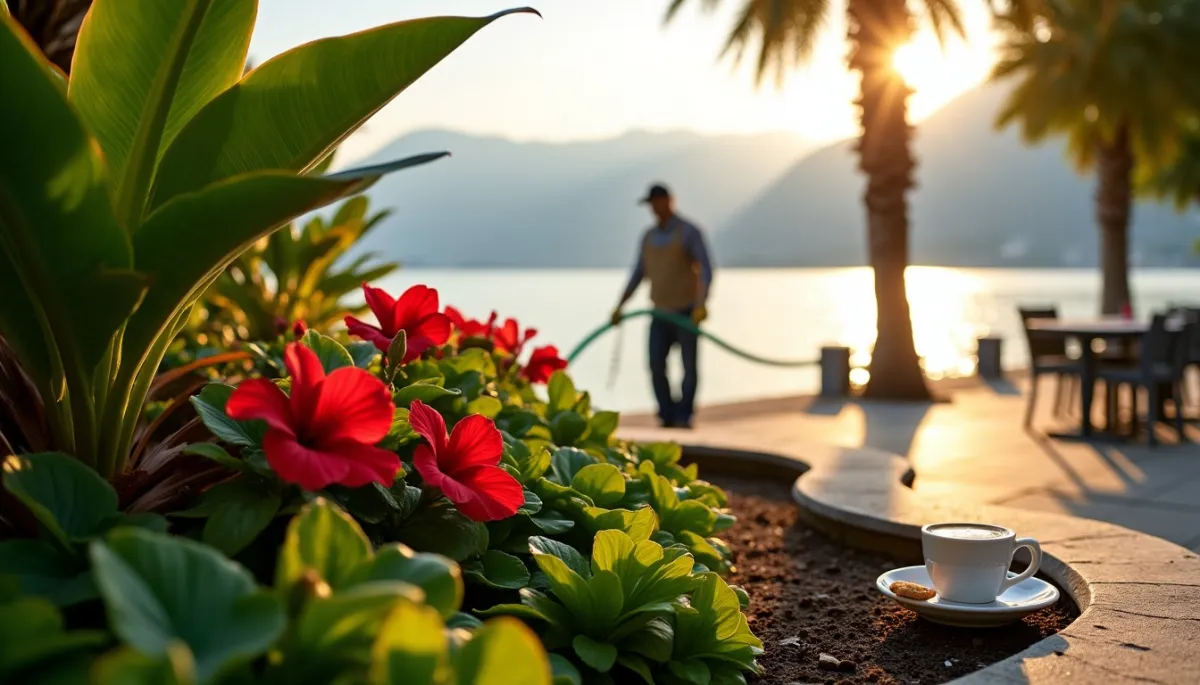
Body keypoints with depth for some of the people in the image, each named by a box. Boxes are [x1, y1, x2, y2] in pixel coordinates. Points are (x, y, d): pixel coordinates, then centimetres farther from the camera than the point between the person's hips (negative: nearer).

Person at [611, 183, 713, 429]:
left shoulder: (689, 232, -10)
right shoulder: (649, 236, 9)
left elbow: (706, 270, -18)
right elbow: (638, 275, 13)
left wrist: (701, 304, -32)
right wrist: (620, 306, 6)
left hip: (686, 312, -4)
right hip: (661, 313, 5)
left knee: (689, 367, 1)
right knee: (656, 366, -7)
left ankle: (683, 417, 11)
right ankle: (668, 417, 3)